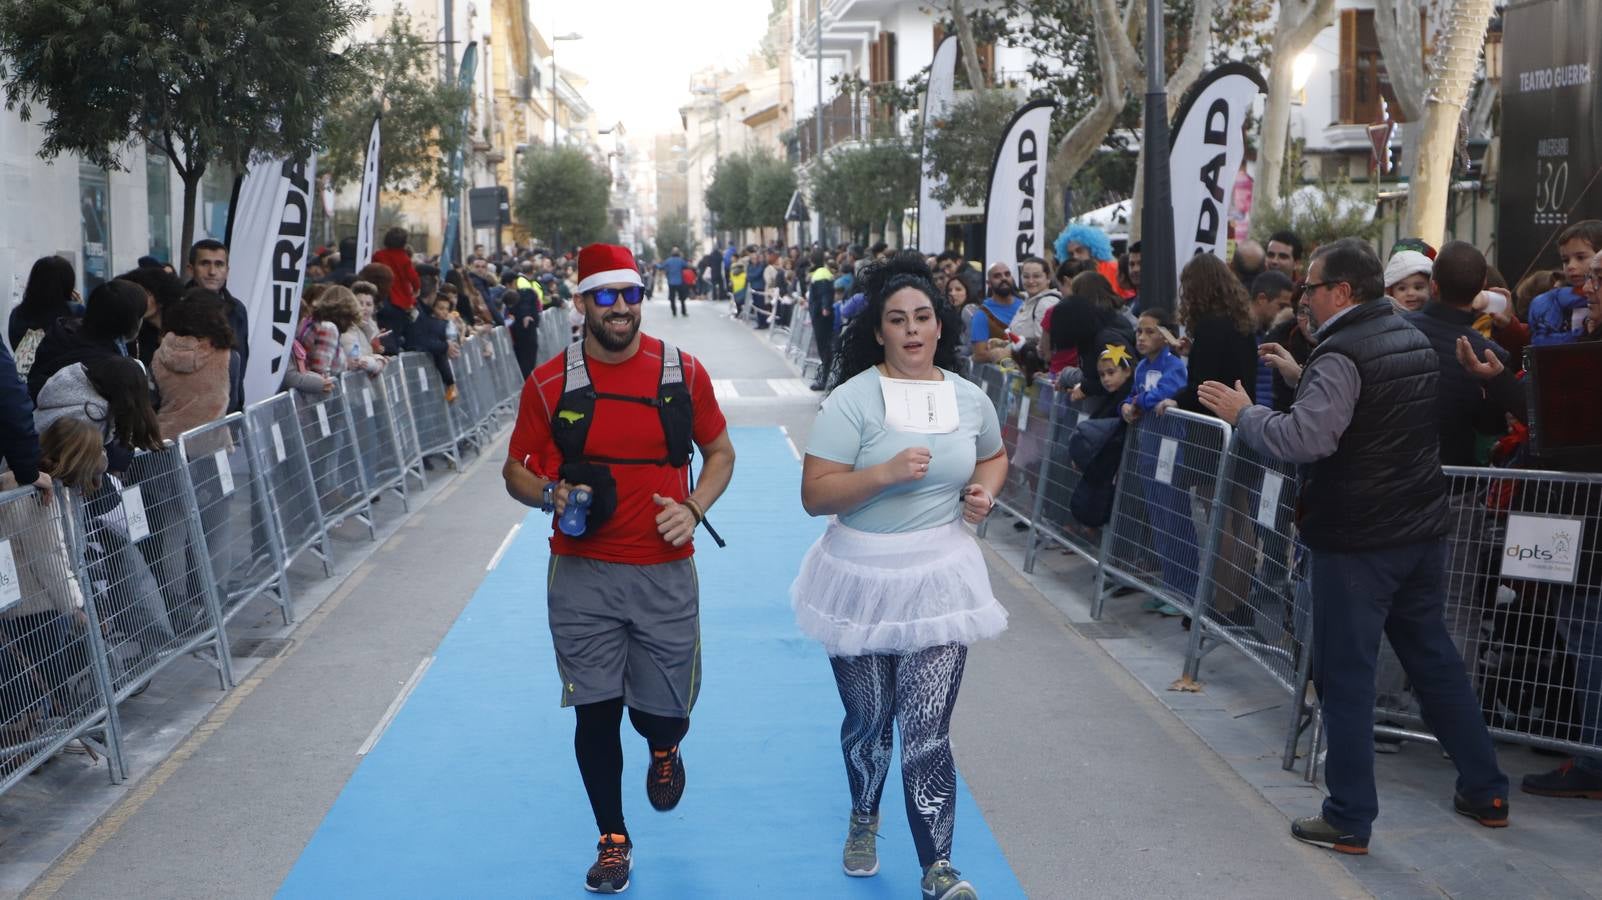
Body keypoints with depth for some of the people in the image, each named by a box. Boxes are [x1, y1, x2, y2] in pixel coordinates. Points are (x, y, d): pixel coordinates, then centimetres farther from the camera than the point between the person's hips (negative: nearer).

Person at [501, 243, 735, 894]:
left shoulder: (683, 372, 0)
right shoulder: (549, 383, -2)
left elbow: (720, 453, 10)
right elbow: (515, 470, 7)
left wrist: (693, 508, -8)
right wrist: (550, 494, -15)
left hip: (666, 573, 1)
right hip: (582, 576, 0)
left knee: (664, 711, 7)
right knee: (596, 712, 3)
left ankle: (664, 751, 46)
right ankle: (612, 840, 23)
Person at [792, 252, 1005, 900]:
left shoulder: (969, 398, 2)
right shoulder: (852, 400, -11)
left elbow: (993, 456, 22)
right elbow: (814, 494, -15)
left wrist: (984, 490, 0)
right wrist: (885, 473, -28)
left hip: (939, 580, 1)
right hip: (861, 580, -1)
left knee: (927, 730, -6)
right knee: (867, 720, 17)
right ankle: (863, 819, 45)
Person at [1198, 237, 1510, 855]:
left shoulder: (1340, 354, -18)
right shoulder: (1413, 340, 10)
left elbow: (1306, 439, -28)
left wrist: (1243, 415, -15)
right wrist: (1303, 377, 20)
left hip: (1356, 541, -8)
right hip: (1422, 530, 8)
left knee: (1346, 676, 0)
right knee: (1434, 658, 19)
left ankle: (1348, 820, 6)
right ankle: (1485, 791, 27)